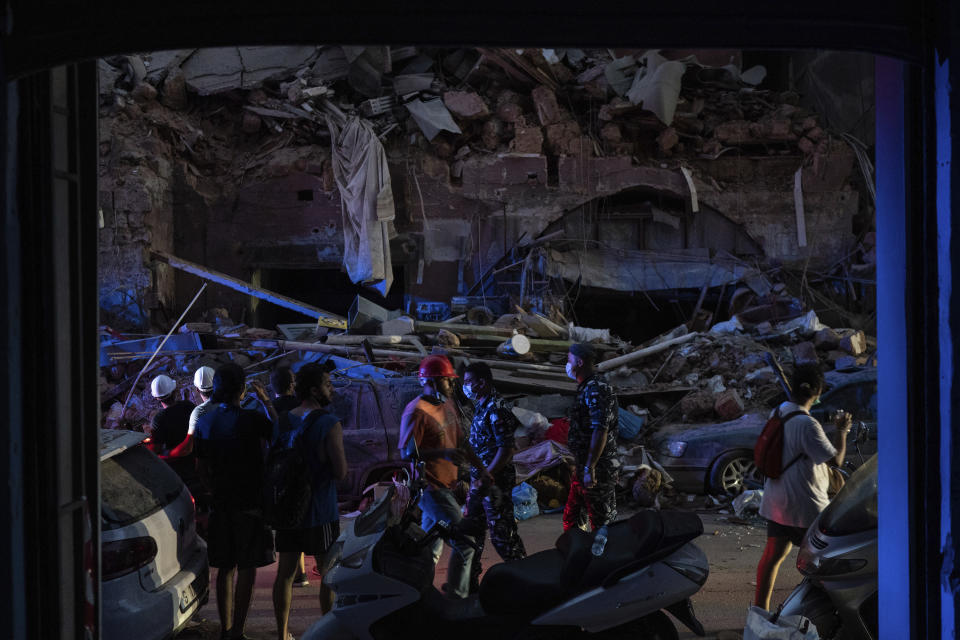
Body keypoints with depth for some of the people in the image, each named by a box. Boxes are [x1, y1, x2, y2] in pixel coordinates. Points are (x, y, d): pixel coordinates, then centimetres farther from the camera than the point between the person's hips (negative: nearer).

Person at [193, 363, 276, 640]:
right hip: (249, 503, -5)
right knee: (246, 568, 1)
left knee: (225, 567, 14)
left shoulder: (204, 422, 2)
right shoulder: (251, 419, -16)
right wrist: (267, 401, 3)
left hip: (220, 503, 5)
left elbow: (202, 468, 8)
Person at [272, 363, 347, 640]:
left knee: (285, 572, 11)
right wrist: (340, 455, 1)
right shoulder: (329, 424, -15)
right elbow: (341, 472, -18)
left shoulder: (282, 422, 4)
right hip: (321, 511, -5)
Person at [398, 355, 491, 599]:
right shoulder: (416, 411, -16)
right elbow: (407, 453, -20)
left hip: (445, 485, 9)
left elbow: (461, 441, 21)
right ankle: (457, 596, -3)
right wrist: (443, 453, -30)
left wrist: (481, 469, 15)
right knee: (464, 542, -10)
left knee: (431, 548, 16)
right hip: (431, 487, -9)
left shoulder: (447, 404, 13)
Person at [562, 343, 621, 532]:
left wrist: (590, 468, -28)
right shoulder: (586, 387, 16)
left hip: (598, 468, -10)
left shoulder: (596, 390, -18)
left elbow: (600, 431, -26)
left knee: (602, 521, -3)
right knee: (571, 517, 16)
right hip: (583, 466, 10)